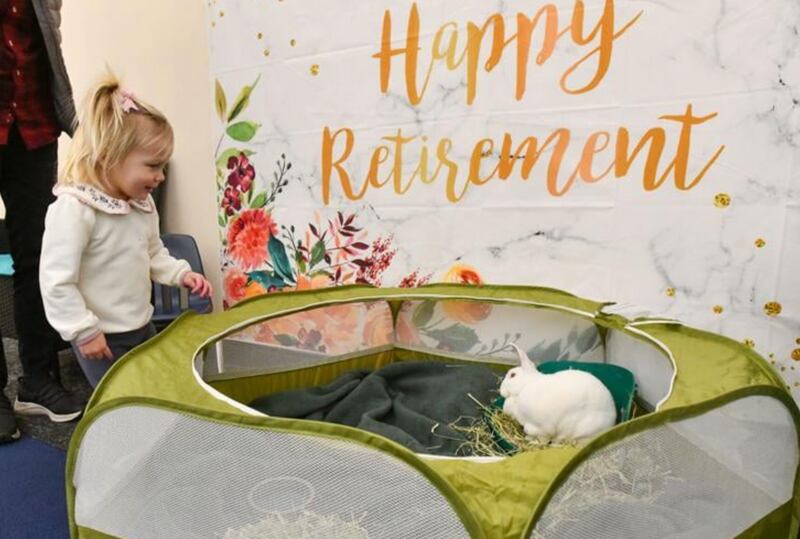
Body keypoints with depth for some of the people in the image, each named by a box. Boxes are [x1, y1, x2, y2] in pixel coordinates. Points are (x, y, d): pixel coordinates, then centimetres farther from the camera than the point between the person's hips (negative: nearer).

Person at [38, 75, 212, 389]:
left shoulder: (142, 204, 0)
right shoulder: (73, 208, -25)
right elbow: (56, 282, -24)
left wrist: (180, 274, -4)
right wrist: (85, 331, -19)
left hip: (142, 326, 8)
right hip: (102, 337, -8)